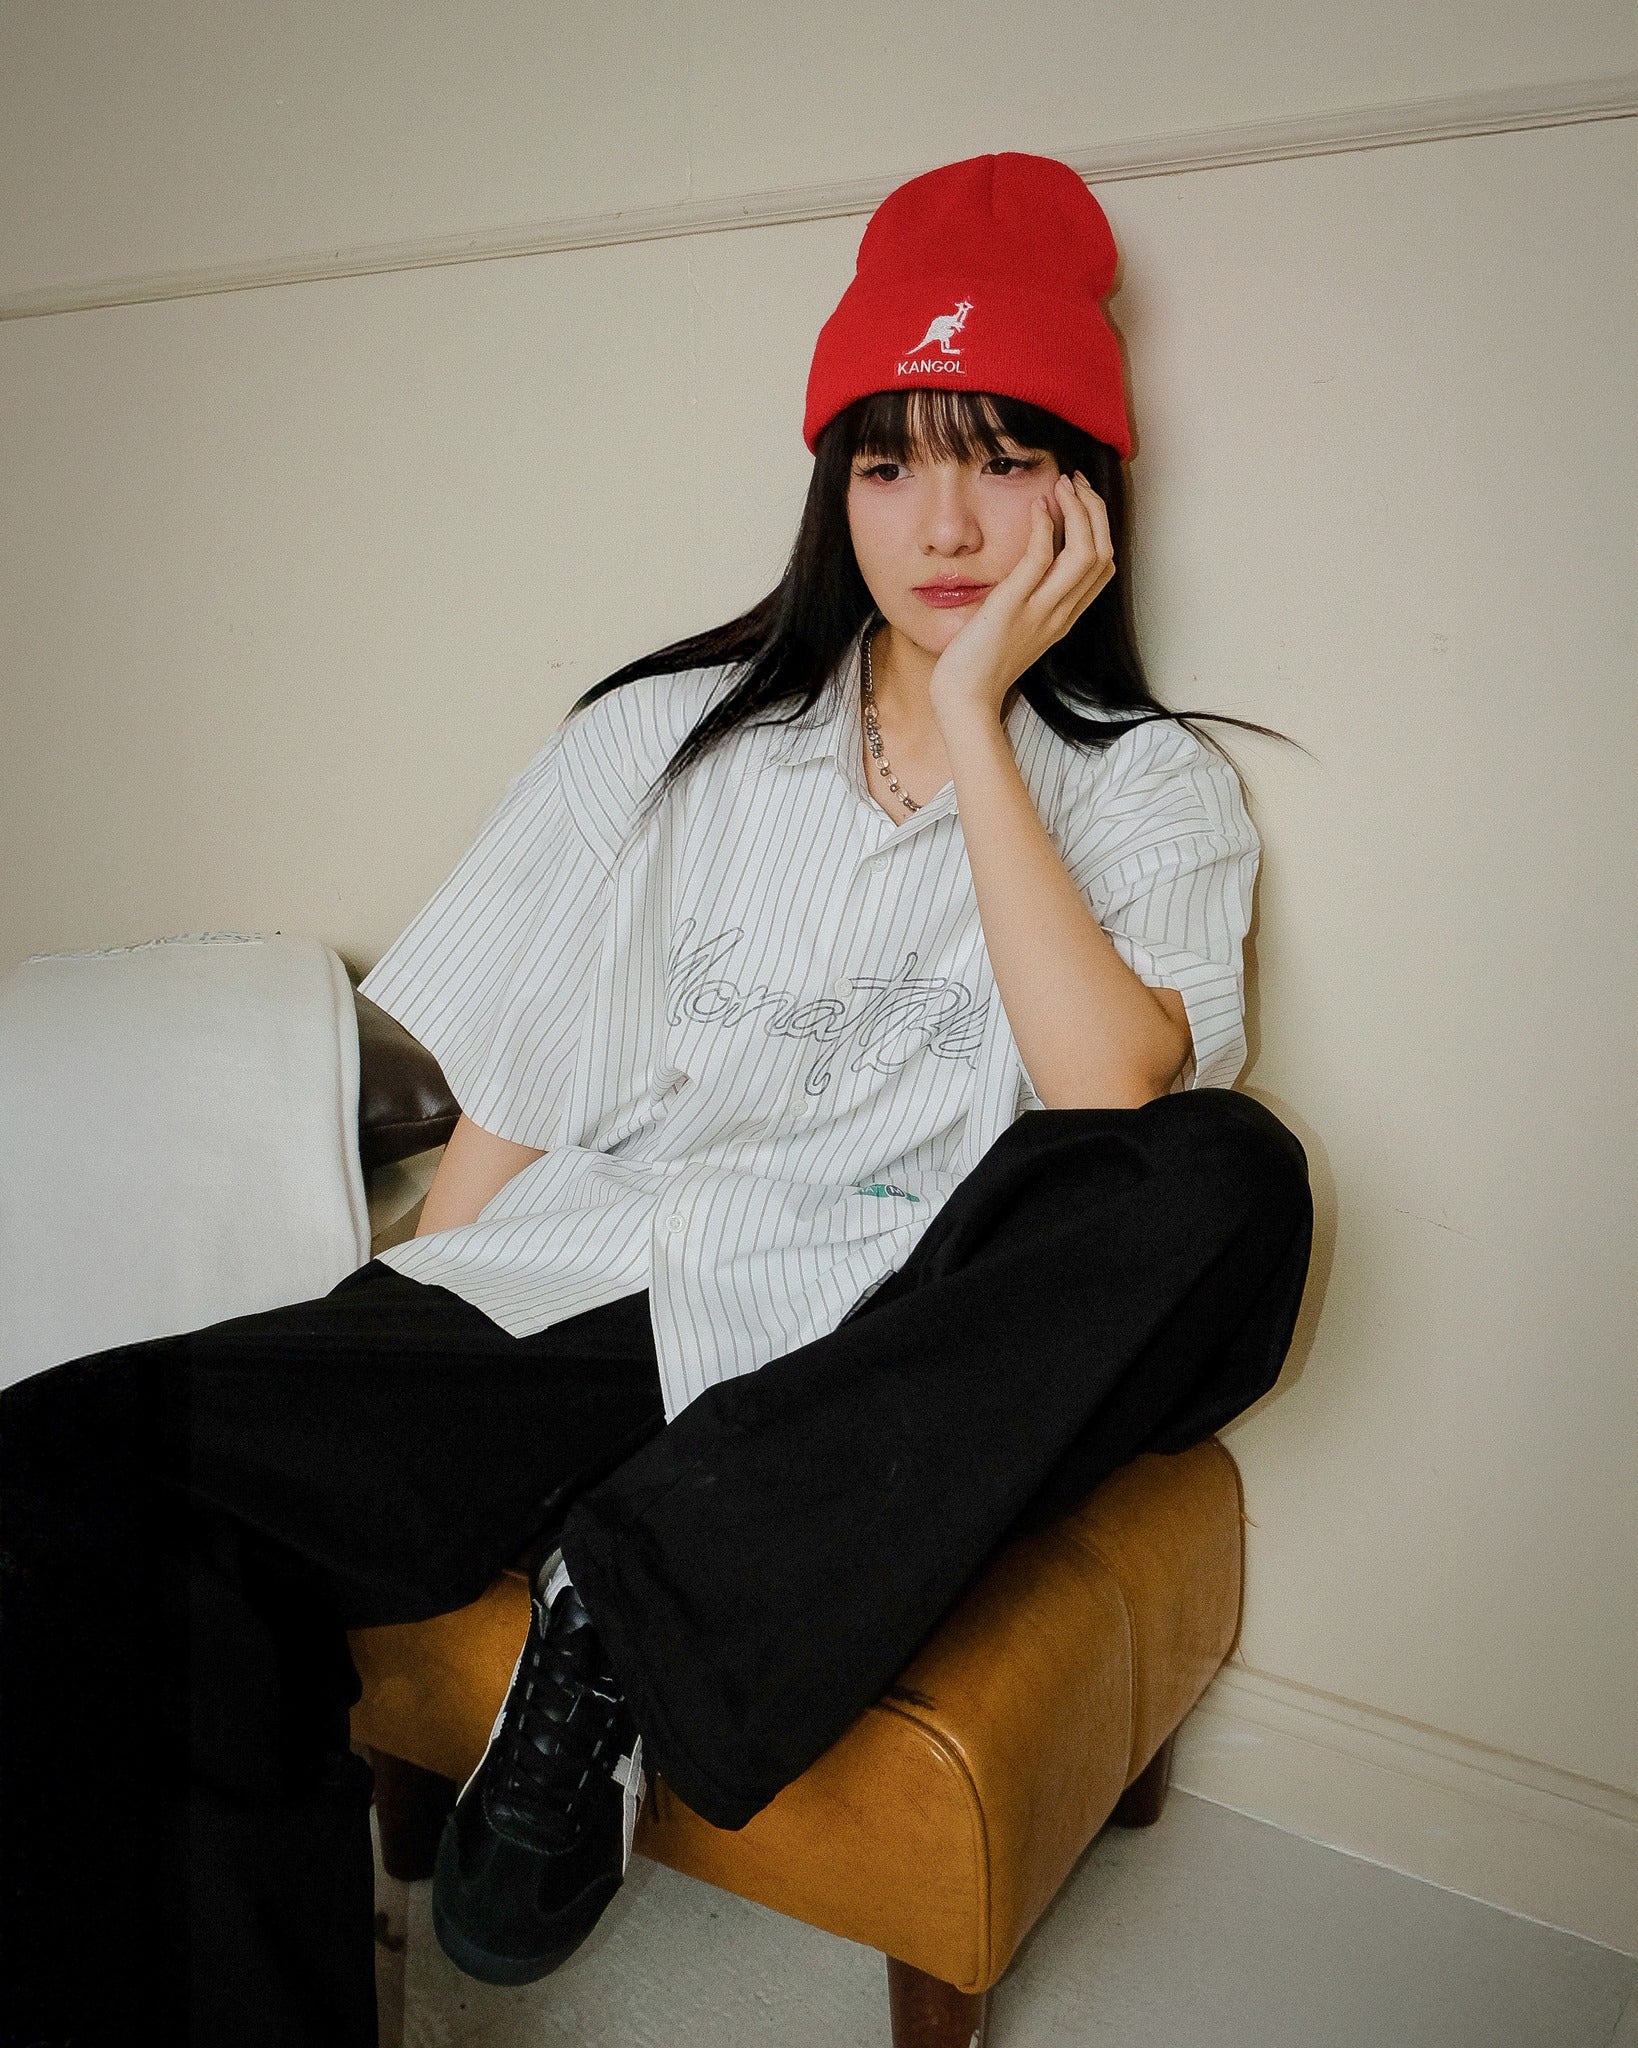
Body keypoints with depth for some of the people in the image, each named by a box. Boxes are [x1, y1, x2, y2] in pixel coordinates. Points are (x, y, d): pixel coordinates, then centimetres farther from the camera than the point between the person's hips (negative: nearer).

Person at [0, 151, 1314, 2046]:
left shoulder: (1149, 787, 10)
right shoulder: (679, 728, 13)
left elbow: (1115, 1093, -11)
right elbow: (505, 1096, 11)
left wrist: (972, 723, -7)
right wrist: (400, 1369, -2)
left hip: (869, 1383, 0)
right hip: (572, 1301, 1)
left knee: (1228, 1184, -30)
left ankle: (636, 1620, -22)